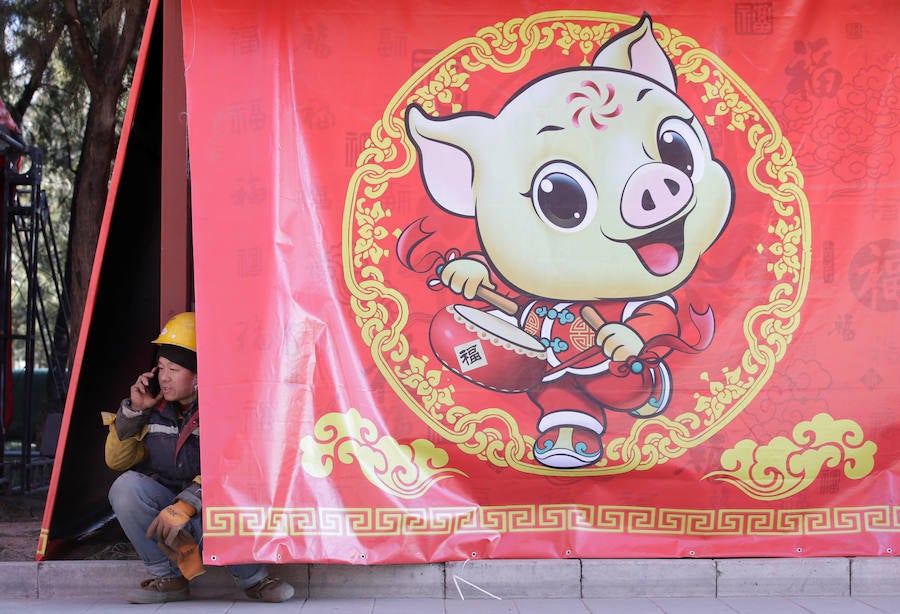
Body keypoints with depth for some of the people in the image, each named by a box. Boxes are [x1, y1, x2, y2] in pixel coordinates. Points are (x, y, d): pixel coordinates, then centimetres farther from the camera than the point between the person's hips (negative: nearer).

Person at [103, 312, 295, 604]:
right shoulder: (154, 408, -1)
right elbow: (116, 460, 4)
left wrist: (186, 506, -34)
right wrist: (133, 410, -9)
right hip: (166, 507, 5)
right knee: (127, 486, -23)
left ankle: (253, 580, -4)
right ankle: (167, 577, -7)